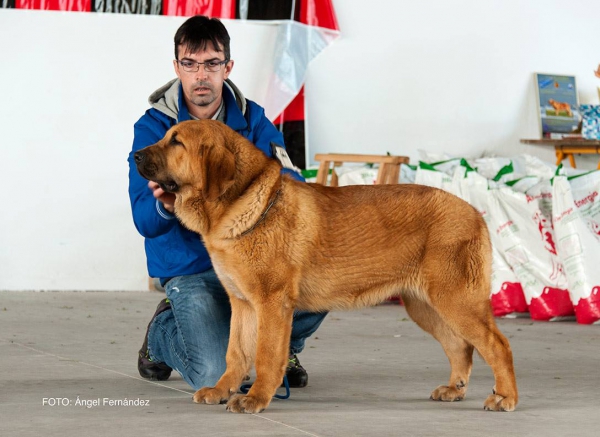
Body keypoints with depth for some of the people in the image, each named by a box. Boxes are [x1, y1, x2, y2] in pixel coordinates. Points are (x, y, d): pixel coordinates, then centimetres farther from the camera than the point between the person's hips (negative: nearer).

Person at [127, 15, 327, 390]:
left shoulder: (253, 120, 0)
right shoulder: (153, 127, -9)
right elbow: (144, 221, -16)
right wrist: (166, 207, -41)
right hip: (191, 269, -3)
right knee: (213, 377, -23)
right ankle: (164, 329, 14)